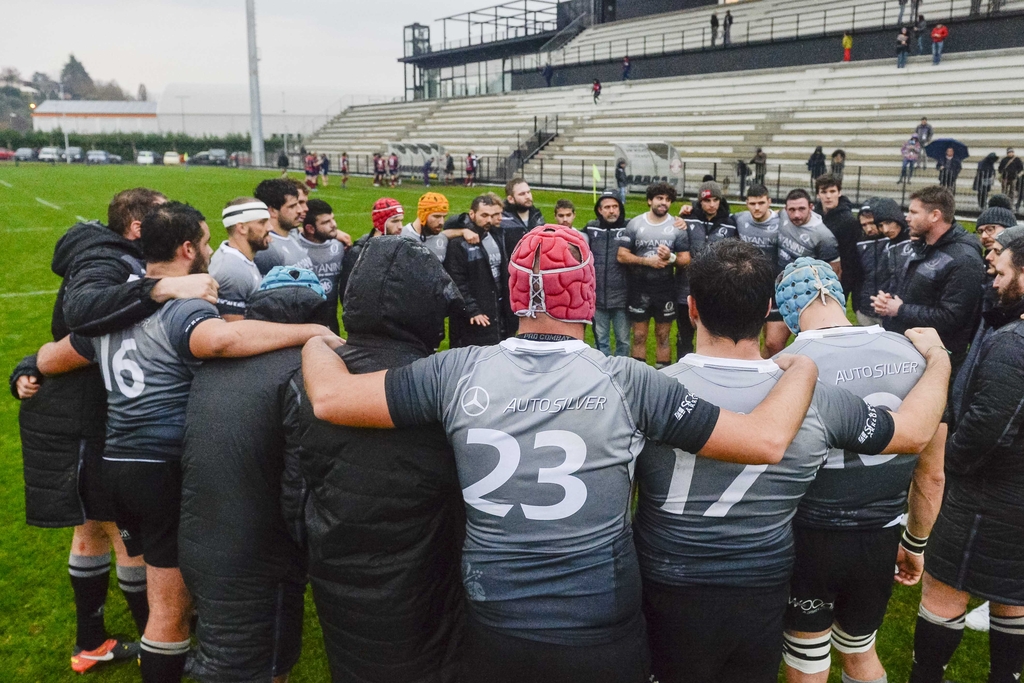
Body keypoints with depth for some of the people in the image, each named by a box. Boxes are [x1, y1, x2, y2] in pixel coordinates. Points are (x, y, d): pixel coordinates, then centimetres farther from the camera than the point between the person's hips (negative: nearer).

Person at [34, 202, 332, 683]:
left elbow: (49, 360, 24)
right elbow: (223, 338, -41)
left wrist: (50, 348, 47)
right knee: (171, 609, 6)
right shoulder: (182, 309, -16)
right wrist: (309, 331, -33)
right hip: (167, 469, -9)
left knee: (161, 594, 27)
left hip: (117, 463, 9)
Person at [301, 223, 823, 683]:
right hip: (602, 636, 0)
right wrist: (801, 367, 8)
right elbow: (766, 440, -12)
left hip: (490, 630, 1)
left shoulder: (458, 372, -11)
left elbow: (328, 398, -7)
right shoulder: (629, 382, -15)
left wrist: (318, 342, 15)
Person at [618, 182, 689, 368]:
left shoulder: (677, 226, -1)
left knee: (663, 336, 10)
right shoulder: (635, 223, -2)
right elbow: (621, 255, -5)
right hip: (639, 288, 0)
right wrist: (647, 261, -16)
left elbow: (686, 260, -1)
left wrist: (671, 257, -21)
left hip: (665, 289, 0)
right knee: (639, 336, 7)